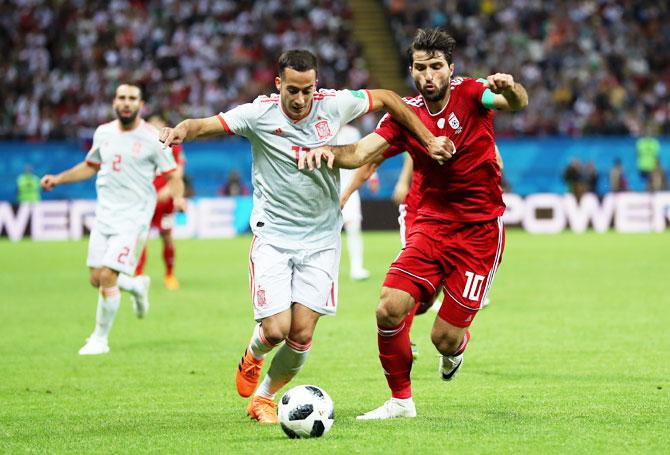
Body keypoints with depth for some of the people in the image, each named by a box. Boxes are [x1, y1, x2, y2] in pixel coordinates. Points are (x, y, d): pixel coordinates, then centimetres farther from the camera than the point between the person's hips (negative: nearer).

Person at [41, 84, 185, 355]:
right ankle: (137, 286, 36)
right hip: (104, 215, 6)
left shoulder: (152, 138, -6)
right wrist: (58, 179, 15)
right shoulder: (103, 133, 9)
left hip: (133, 218, -6)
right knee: (96, 279, 4)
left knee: (107, 277, -15)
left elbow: (171, 175, -4)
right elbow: (90, 166, 24)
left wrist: (178, 197, -24)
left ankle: (100, 338, 2)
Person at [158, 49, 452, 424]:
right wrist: (183, 129, -43)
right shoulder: (259, 114, -11)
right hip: (272, 236, -2)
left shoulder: (334, 105, -5)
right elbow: (207, 125, -20)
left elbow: (387, 99, 10)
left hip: (321, 239, 2)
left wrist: (428, 139, 8)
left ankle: (265, 397, 21)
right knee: (276, 329, -13)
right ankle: (254, 356, 26)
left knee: (302, 333, -6)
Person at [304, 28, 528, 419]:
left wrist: (510, 89, -53)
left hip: (480, 229, -3)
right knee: (389, 309, -15)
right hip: (431, 223, 3)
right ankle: (401, 400, 6)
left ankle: (458, 346, 34)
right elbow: (362, 151, -12)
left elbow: (517, 103, -28)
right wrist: (329, 150, -35)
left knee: (445, 338, -6)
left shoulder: (470, 94, -9)